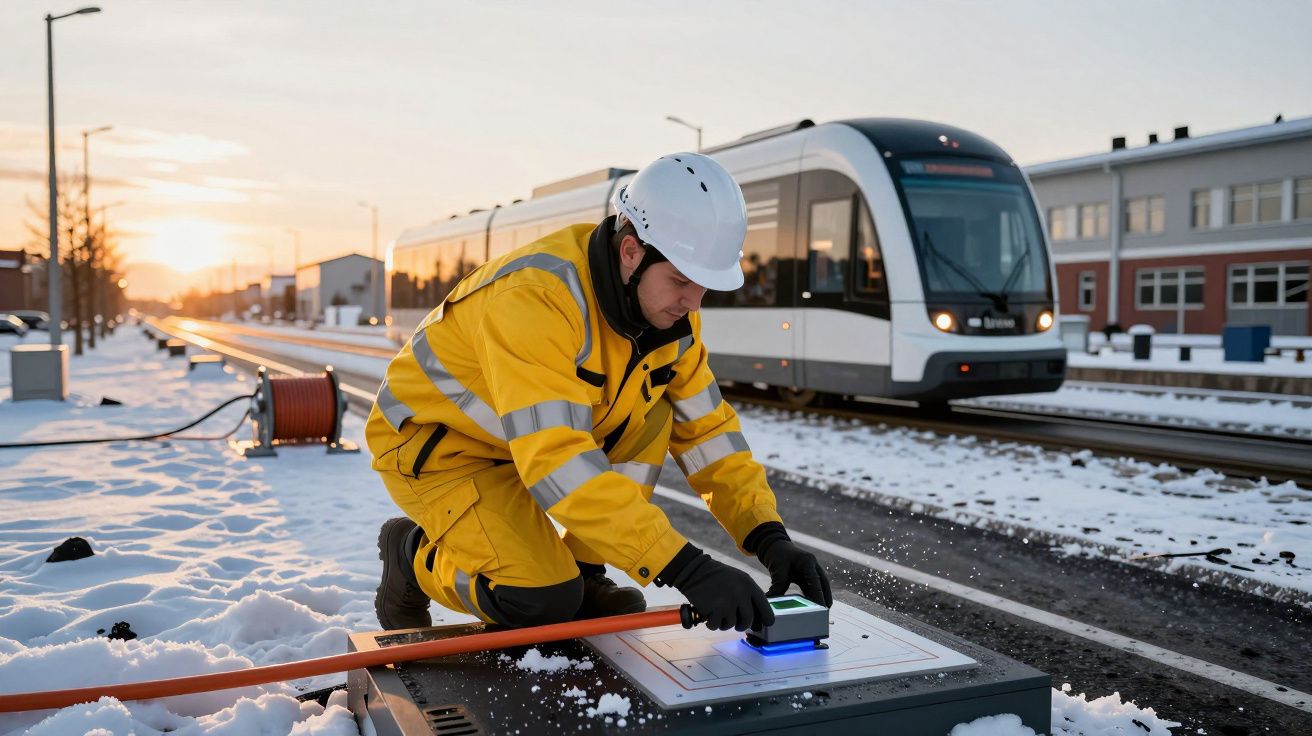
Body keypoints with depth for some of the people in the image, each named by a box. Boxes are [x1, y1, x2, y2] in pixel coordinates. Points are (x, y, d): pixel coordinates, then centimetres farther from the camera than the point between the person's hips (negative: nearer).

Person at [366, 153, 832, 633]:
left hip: (540, 436, 7)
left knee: (652, 415, -13)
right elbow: (555, 459, -43)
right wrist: (687, 568, -45)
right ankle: (413, 553, 6)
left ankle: (580, 571, 1)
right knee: (541, 602, -23)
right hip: (432, 443, -7)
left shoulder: (667, 304, -11)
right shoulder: (535, 297, -36)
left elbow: (706, 427, -6)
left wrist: (769, 537, -18)